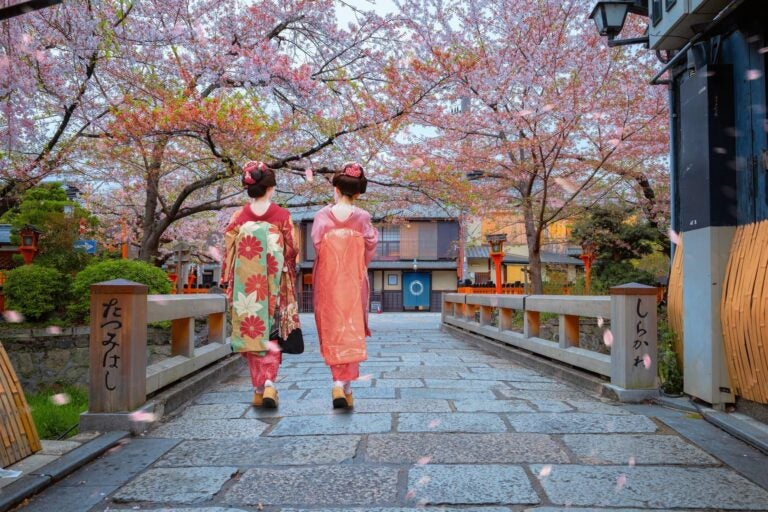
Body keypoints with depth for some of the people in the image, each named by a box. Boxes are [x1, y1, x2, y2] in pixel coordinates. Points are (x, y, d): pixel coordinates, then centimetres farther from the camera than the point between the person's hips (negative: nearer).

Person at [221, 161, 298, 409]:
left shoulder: (239, 216, 1)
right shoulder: (282, 215, -4)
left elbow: (229, 252, 1)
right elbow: (291, 252, -1)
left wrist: (228, 284, 9)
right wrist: (288, 278, 15)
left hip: (246, 285, 2)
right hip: (274, 285, -1)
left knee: (251, 332, 10)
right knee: (272, 333, 7)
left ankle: (258, 389, 13)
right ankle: (269, 383, -11)